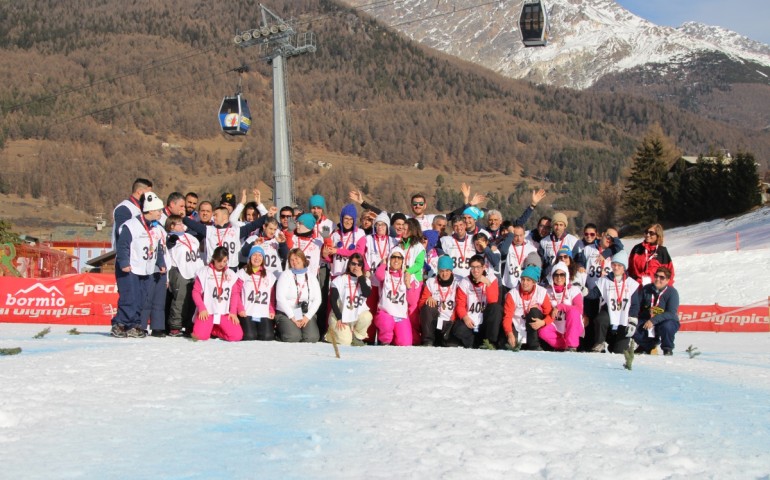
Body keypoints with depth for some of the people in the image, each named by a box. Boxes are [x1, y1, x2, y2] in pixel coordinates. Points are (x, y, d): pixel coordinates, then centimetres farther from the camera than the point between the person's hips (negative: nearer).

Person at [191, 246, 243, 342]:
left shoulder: (231, 275, 10)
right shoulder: (204, 272, 1)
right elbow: (196, 292, -1)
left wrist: (233, 312, -3)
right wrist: (202, 308, -13)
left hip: (224, 313, 3)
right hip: (207, 312, -3)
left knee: (237, 336, -16)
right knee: (201, 335, -25)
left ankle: (213, 330, 10)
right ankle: (208, 328, 14)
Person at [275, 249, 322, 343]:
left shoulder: (311, 276, 13)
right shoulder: (285, 275, 3)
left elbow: (317, 300, 6)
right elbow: (280, 298, -7)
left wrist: (307, 317, -7)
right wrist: (292, 317, -12)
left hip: (307, 315, 2)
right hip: (286, 314, -2)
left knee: (312, 337, -25)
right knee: (293, 337, -28)